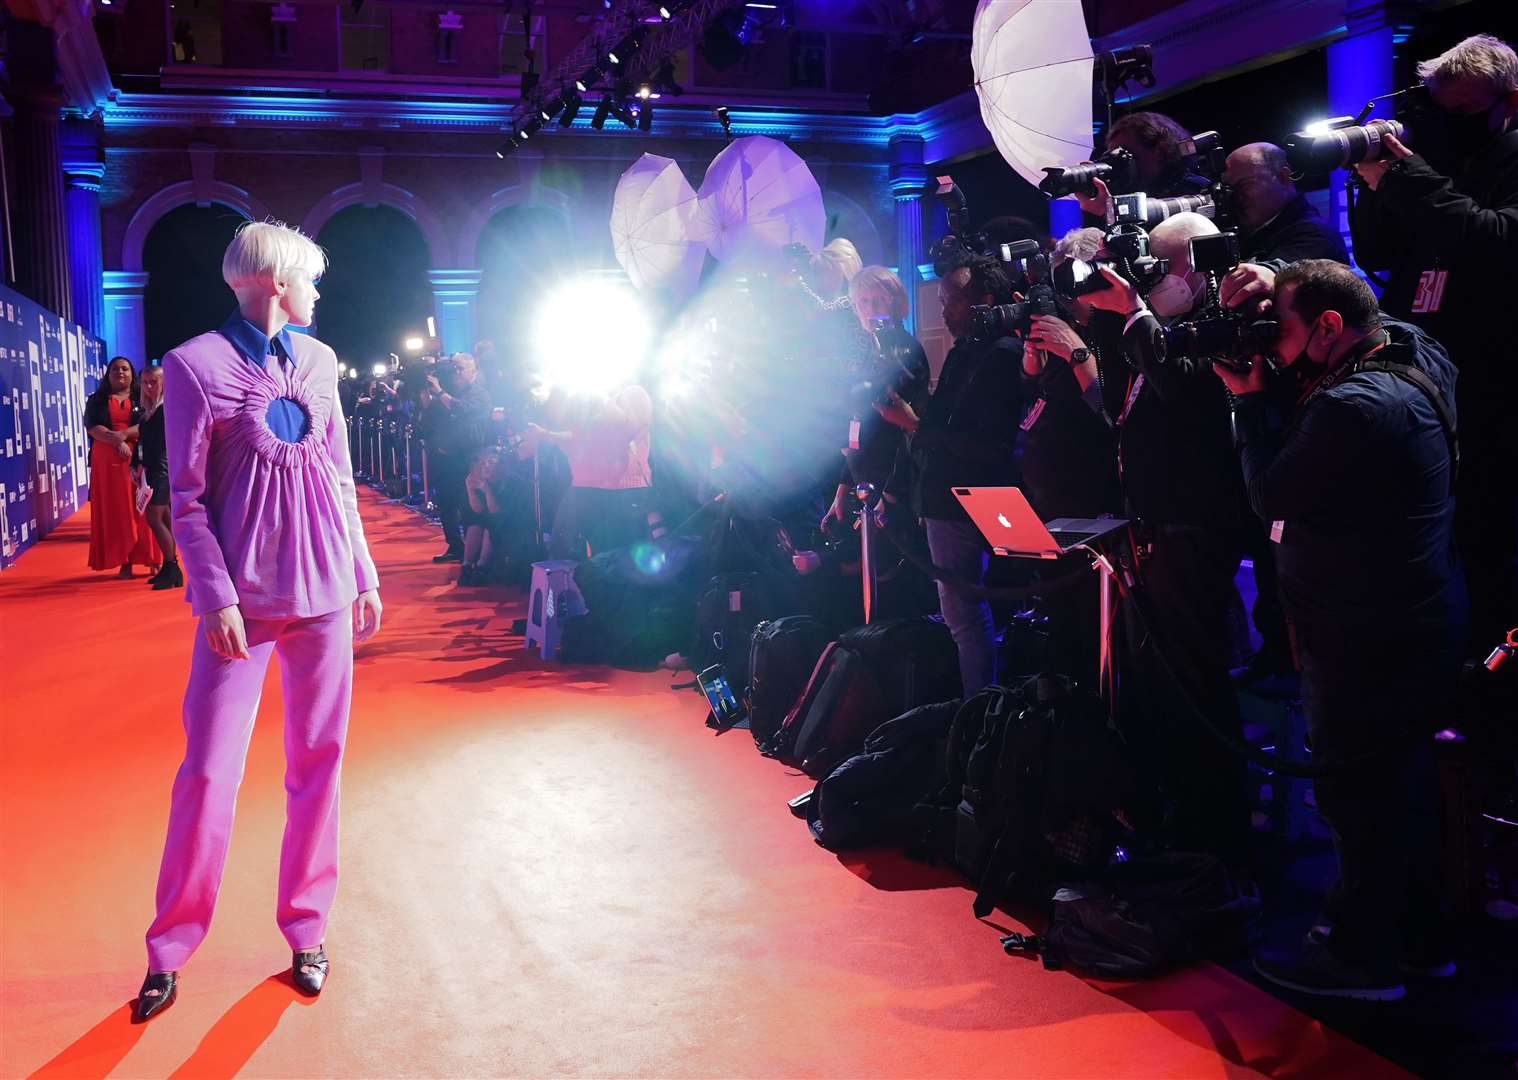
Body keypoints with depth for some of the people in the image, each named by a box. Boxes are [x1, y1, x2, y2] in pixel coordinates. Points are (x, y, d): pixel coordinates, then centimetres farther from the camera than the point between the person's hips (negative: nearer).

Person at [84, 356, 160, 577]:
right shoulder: (96, 401, 11)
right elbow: (92, 428, -3)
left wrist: (124, 433, -19)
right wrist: (117, 441, -17)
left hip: (138, 461, -1)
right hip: (107, 463, 1)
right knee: (115, 512, -2)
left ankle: (152, 560, -2)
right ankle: (124, 563, -2)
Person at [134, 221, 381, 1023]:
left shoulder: (318, 359, 10)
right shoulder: (196, 364, -4)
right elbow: (187, 497, -6)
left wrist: (364, 578, 11)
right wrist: (217, 596, -13)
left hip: (324, 586, 4)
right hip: (245, 591, -4)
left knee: (318, 761, 9)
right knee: (208, 770, -2)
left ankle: (307, 928, 22)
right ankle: (170, 949, 15)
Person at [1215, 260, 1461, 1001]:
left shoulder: (1354, 407, -24)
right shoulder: (1412, 369, 7)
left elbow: (1271, 498, -17)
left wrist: (1250, 400, -8)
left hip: (1367, 646, -10)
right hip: (1413, 633, 10)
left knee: (1358, 796, 3)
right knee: (1402, 788, 20)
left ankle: (1363, 956, 17)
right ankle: (1414, 936, 34)